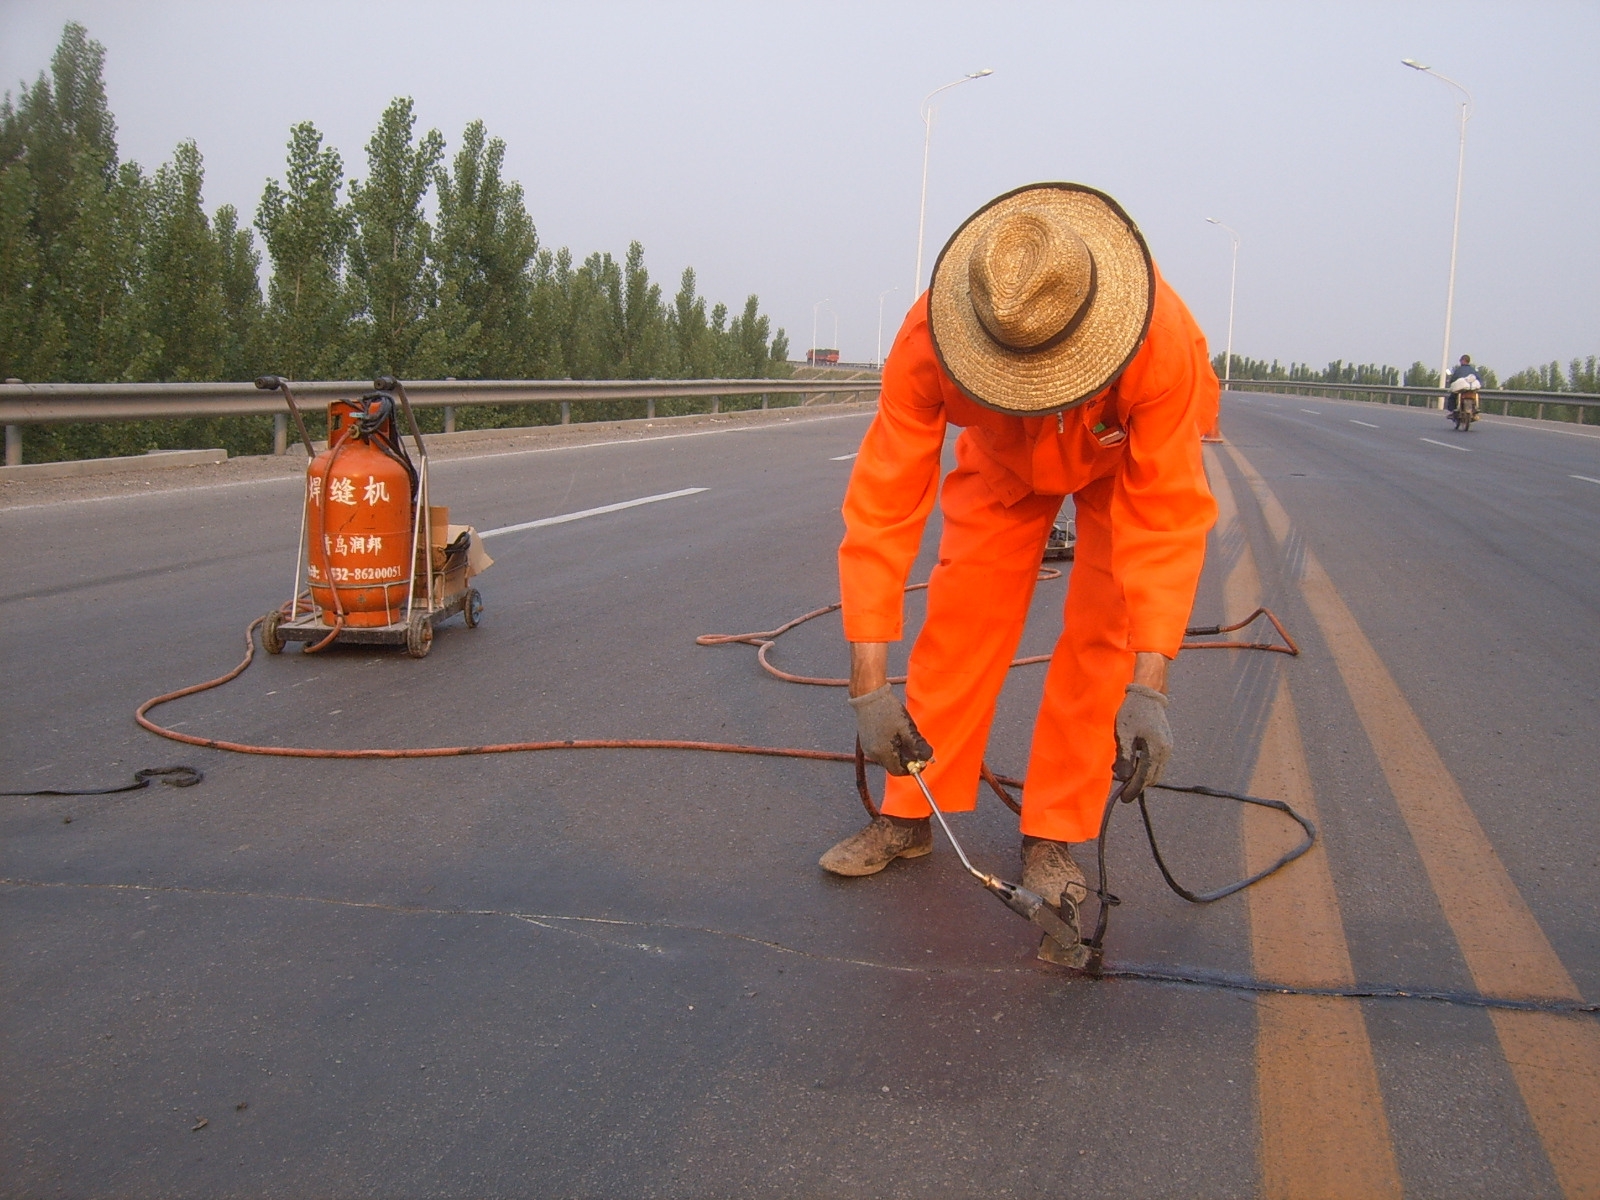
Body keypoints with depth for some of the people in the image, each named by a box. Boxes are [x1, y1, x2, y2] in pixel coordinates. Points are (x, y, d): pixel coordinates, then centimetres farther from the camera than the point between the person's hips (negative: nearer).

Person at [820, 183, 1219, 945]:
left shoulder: (1161, 338, -44)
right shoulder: (928, 339, -39)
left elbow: (1167, 519, -39)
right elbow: (881, 507, -37)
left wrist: (1147, 689, -47)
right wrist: (868, 684, -40)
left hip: (1131, 450, -1)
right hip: (1004, 453, 2)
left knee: (1102, 629, -12)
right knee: (960, 616, -4)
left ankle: (1051, 838, 1)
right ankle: (908, 818, 9)